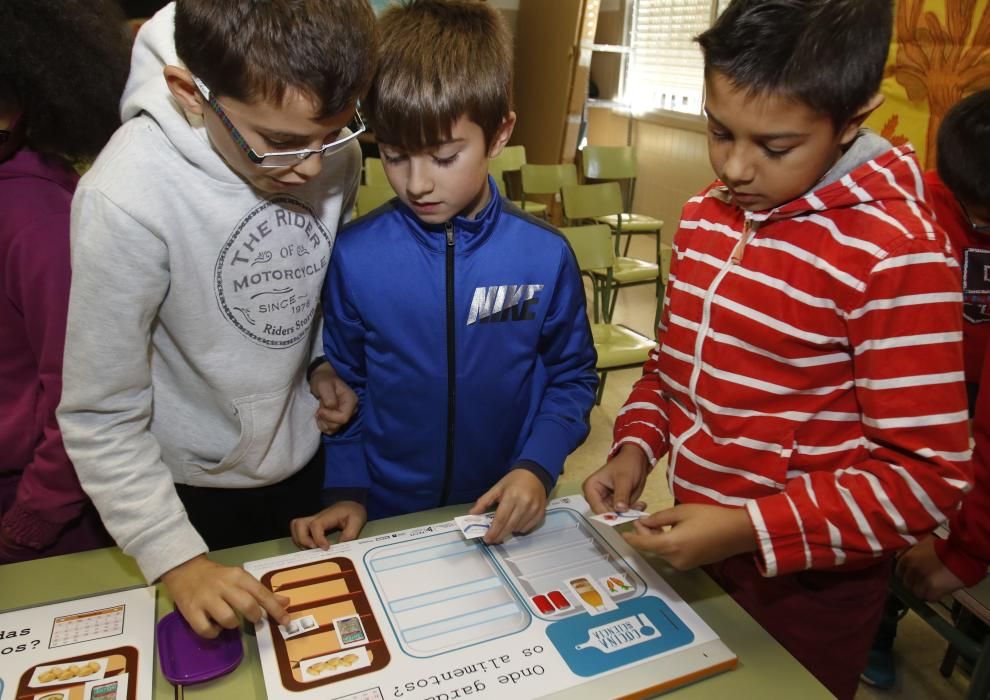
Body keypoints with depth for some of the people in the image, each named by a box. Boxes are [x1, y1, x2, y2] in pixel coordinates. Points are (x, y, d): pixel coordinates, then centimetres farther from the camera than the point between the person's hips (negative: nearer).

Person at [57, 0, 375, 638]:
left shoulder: (330, 146, -17)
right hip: (197, 488, -4)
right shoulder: (128, 197, -31)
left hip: (308, 456, 4)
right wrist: (177, 560, -24)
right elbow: (101, 419, -21)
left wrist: (326, 361, -9)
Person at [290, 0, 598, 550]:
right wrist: (346, 490, -5)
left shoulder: (546, 256, -13)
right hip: (386, 518, 0)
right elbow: (344, 382, 0)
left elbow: (572, 376, -1)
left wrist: (538, 467, -13)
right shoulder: (354, 256, -13)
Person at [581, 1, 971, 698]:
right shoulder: (706, 216, -1)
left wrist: (750, 530, -26)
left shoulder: (897, 255, -22)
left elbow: (927, 474, -20)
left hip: (804, 584, -6)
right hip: (694, 547, 6)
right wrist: (636, 445, -8)